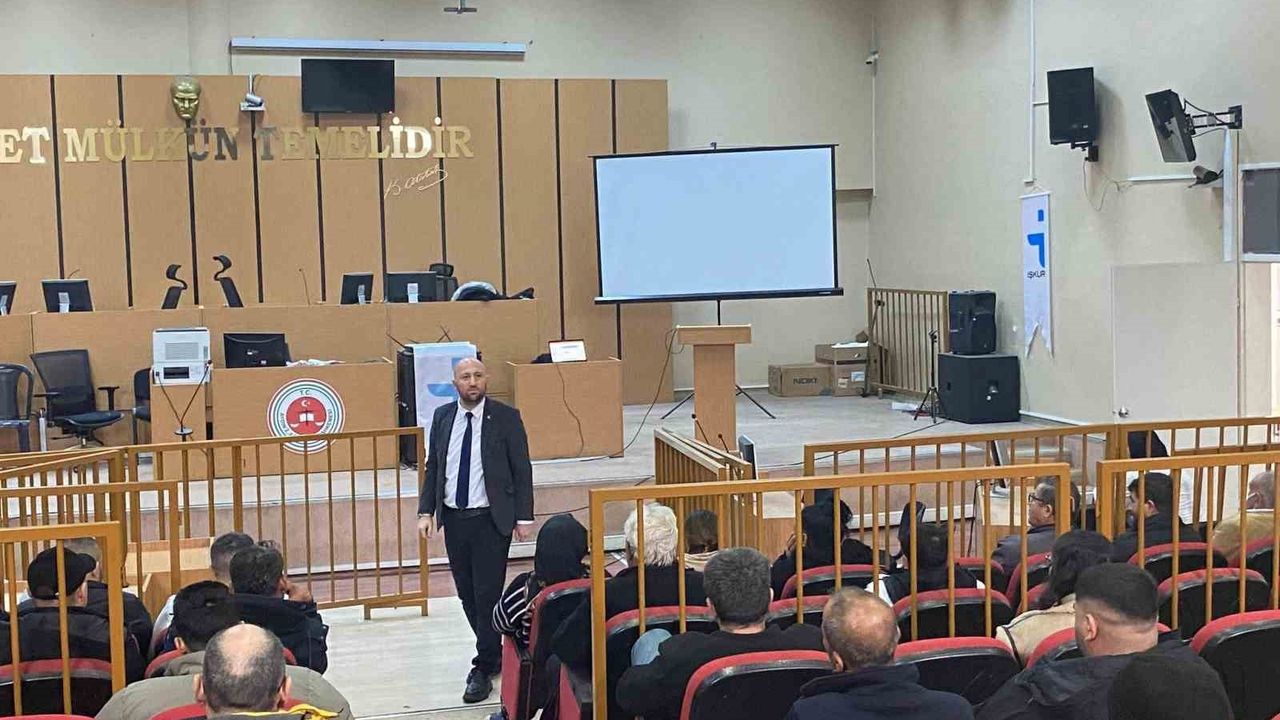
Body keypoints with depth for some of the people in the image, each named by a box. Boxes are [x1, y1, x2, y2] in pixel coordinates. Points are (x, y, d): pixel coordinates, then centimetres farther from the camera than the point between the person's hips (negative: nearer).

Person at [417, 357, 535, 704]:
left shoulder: (506, 417, -6)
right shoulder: (442, 417, 5)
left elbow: (522, 470, -4)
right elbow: (432, 467, 11)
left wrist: (523, 517, -6)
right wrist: (426, 511, 3)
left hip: (491, 520, -4)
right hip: (453, 518, 4)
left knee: (487, 594, -3)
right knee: (467, 594, 12)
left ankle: (483, 669, 7)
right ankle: (493, 654, 30)